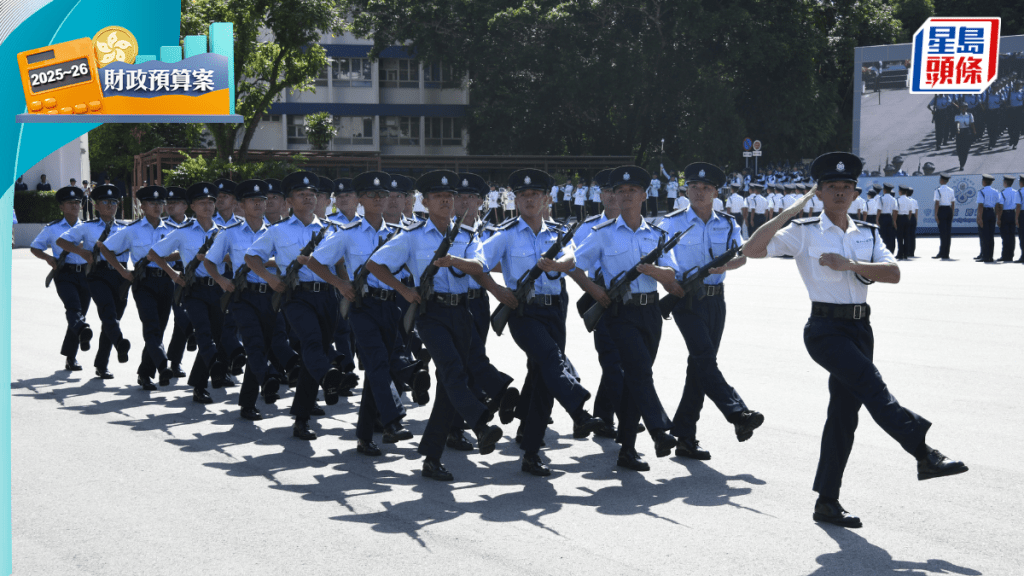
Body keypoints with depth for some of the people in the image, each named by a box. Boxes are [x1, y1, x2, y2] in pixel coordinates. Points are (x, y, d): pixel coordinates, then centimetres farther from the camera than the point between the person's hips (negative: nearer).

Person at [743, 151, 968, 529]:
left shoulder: (868, 235, 14)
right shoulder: (803, 233, 1)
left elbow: (893, 273, -2)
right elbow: (752, 250, -9)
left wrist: (851, 264, -15)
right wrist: (788, 213, -11)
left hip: (860, 327, 5)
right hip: (825, 328, -5)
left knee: (844, 412, 6)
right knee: (871, 384, -26)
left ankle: (827, 501, 12)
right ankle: (924, 454, -29)